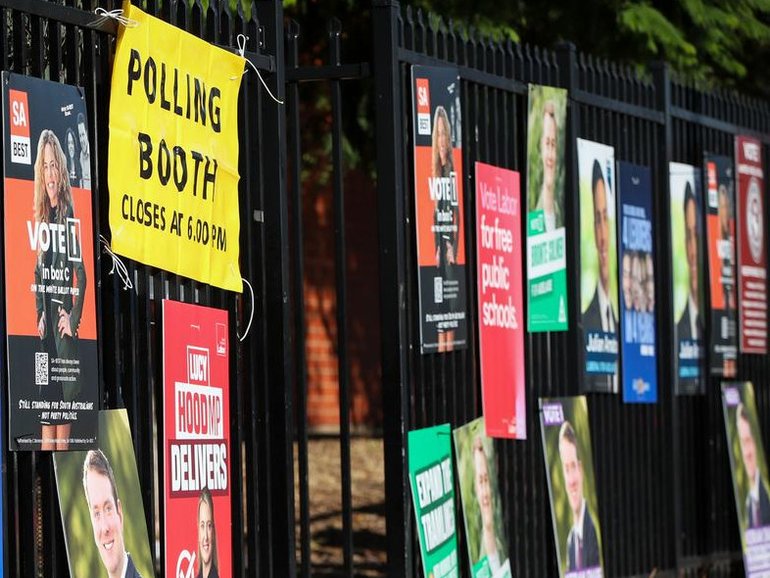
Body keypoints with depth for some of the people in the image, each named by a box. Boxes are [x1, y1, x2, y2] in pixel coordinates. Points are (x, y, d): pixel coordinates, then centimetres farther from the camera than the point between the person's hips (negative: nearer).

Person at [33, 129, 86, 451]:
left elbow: (80, 273, -10)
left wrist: (73, 318, -13)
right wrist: (40, 314, 10)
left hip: (64, 320, -7)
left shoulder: (70, 215, -7)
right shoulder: (42, 217, 13)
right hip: (46, 321, 7)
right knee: (45, 398, 5)